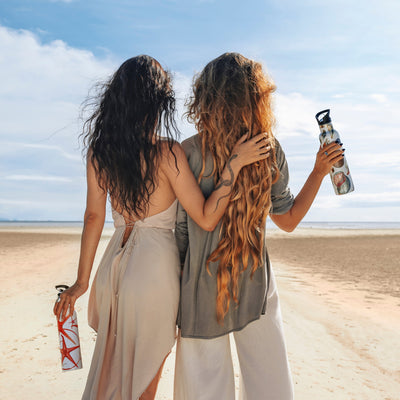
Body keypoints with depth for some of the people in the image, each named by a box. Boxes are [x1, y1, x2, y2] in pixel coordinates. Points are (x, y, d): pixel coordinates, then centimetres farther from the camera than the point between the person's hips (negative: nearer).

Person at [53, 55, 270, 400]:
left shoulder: (99, 149, -2)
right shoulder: (167, 152, -17)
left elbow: (94, 216, 2)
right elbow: (206, 219, -17)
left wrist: (82, 281, 9)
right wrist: (236, 162, -17)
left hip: (115, 263, 5)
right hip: (156, 266, -5)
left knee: (112, 365, 27)